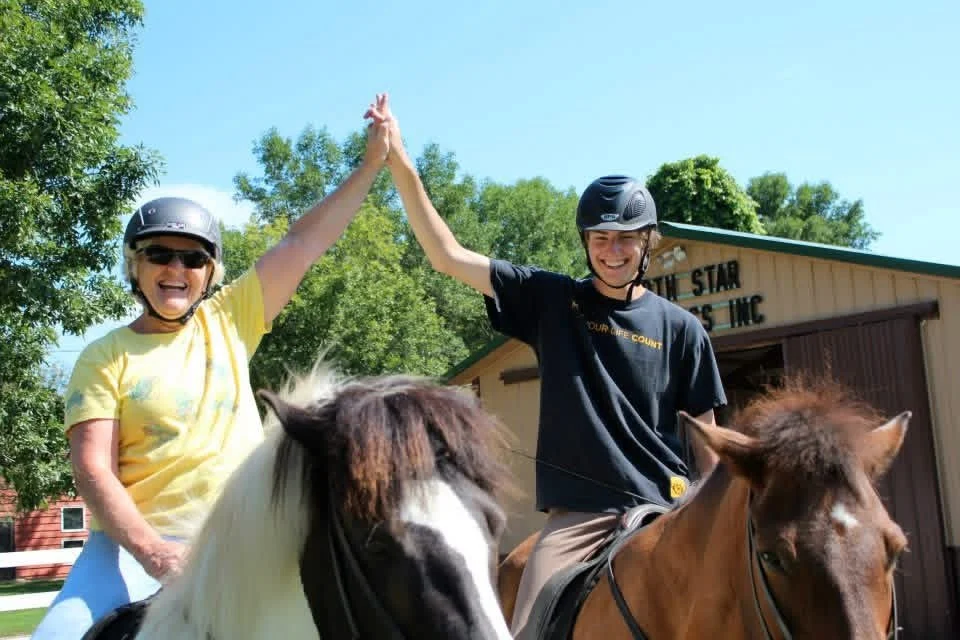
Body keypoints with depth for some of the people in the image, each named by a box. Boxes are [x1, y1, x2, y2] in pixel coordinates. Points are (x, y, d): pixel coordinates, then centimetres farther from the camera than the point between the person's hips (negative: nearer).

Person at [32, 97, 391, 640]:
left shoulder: (228, 321, 7)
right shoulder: (105, 358, 0)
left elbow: (305, 241, 4)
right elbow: (93, 469, -9)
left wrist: (372, 163, 2)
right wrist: (150, 550, -24)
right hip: (136, 543, -2)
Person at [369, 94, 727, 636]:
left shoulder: (681, 328, 5)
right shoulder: (551, 301, 4)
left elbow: (704, 437, 9)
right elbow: (449, 256, -2)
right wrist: (400, 163, -10)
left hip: (663, 509, 1)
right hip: (578, 511, 0)